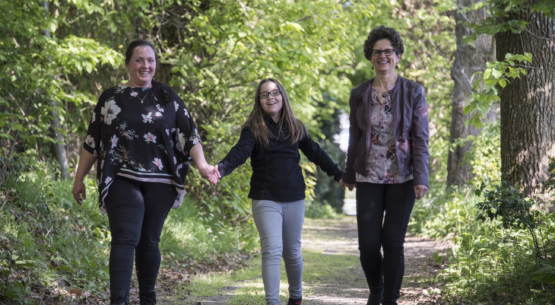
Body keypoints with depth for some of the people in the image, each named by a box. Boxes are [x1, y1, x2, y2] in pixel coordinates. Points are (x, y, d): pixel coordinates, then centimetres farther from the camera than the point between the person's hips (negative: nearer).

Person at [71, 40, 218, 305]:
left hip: (159, 183, 2)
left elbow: (189, 134, 4)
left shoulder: (167, 98, 10)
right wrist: (79, 178, 13)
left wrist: (202, 164, -10)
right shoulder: (111, 99, 8)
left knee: (149, 241, 6)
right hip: (122, 180, -2)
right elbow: (92, 142, 12)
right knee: (125, 238, -15)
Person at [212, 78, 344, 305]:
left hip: (294, 199, 3)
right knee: (272, 250, -14)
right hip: (265, 199, -3)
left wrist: (339, 174, 19)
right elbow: (241, 151, -19)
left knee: (292, 252, 12)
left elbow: (315, 153, 17)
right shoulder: (253, 129, -3)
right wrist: (223, 167, -39)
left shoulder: (296, 128, 9)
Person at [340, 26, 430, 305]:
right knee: (368, 244, -1)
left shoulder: (413, 92, -3)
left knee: (393, 242, -3)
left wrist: (421, 179, -13)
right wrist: (348, 175, 18)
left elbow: (420, 138, -6)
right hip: (369, 178, 2)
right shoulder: (359, 94, 3)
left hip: (402, 178, -2)